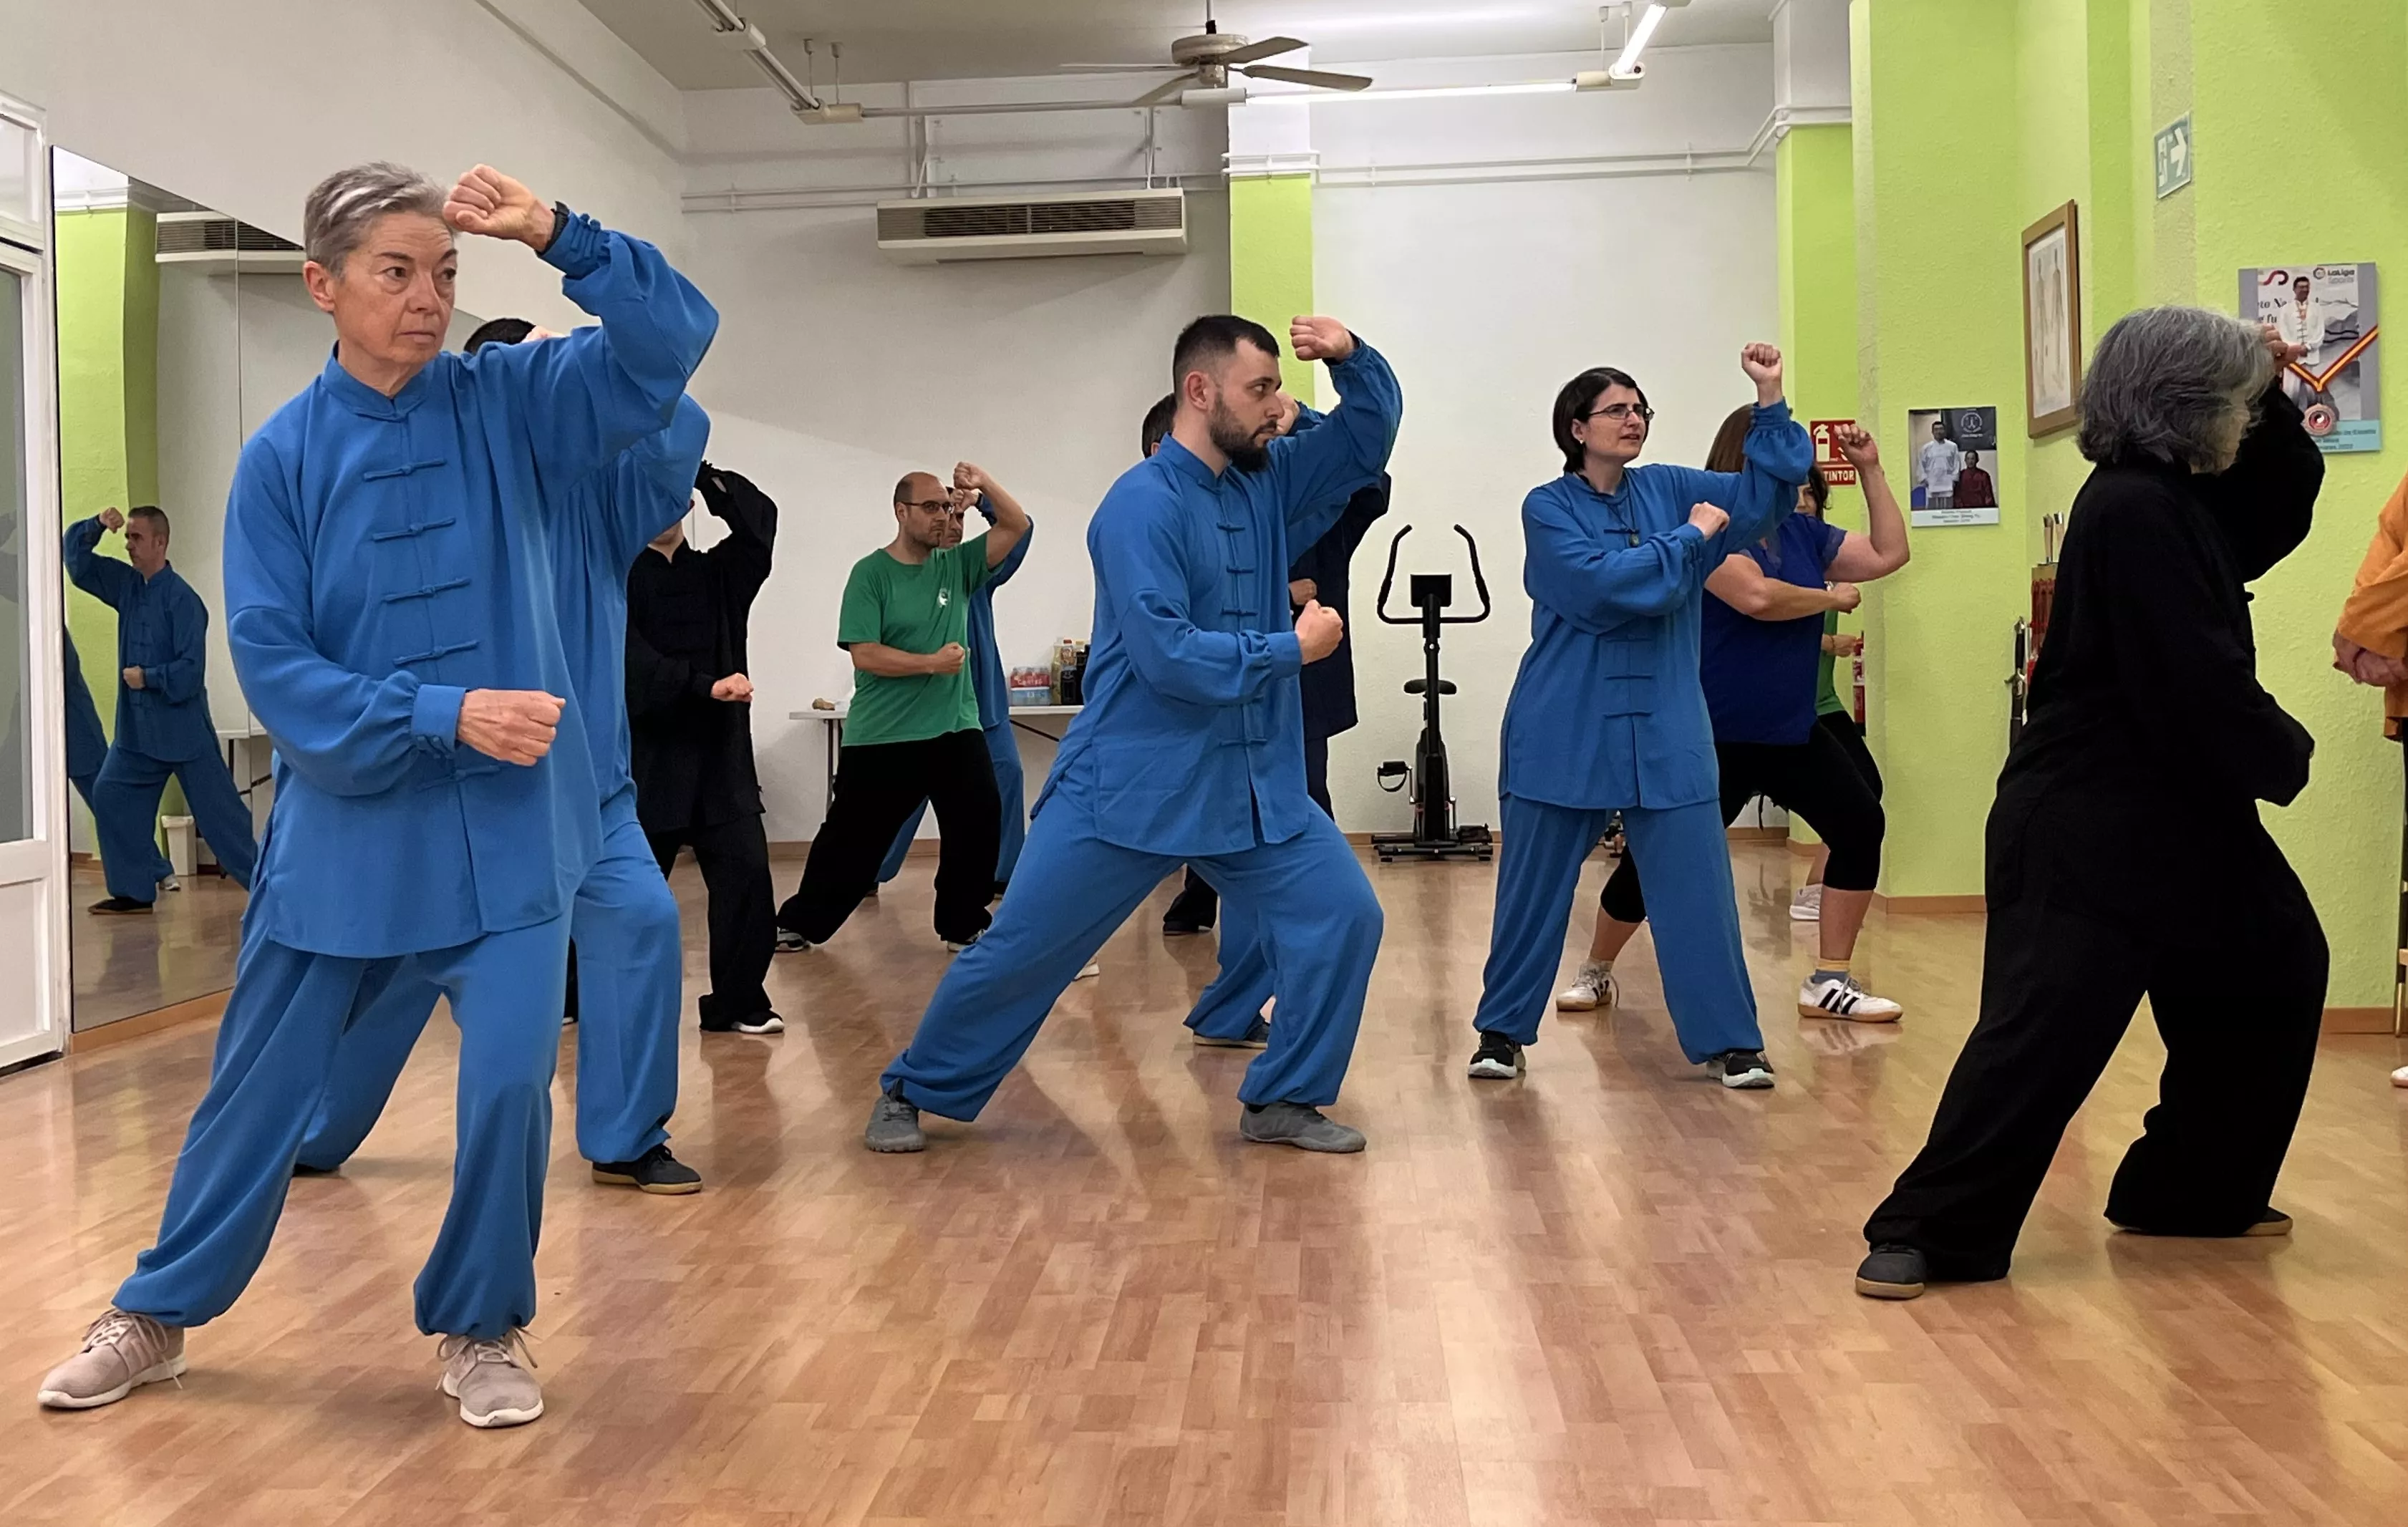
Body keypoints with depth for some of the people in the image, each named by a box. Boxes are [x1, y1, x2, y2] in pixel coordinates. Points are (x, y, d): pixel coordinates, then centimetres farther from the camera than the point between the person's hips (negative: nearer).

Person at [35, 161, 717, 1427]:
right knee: (259, 1088, 14)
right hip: (342, 825, 0)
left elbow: (675, 336, -10)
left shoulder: (508, 404, -2)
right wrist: (444, 715, -20)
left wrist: (555, 234, -24)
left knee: (511, 1083, -4)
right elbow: (270, 663, -9)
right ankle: (157, 1315, 36)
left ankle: (480, 1329, 20)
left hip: (507, 823, 0)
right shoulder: (283, 457, -4)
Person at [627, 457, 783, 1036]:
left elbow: (758, 518, -6)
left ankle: (737, 1003, 6)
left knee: (747, 876, -6)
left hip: (720, 755, 3)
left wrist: (697, 471, -8)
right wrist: (704, 687, -22)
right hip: (647, 757, -3)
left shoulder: (720, 573, 11)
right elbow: (631, 661, -14)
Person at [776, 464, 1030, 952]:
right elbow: (865, 655, -13)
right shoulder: (871, 574, -7)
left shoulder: (957, 565, 6)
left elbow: (1017, 526, 1)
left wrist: (983, 484, -12)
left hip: (957, 729, 4)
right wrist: (933, 662, -18)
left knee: (979, 828, 0)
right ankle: (800, 922, 22)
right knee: (854, 838, 5)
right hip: (881, 736, -3)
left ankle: (963, 927, 16)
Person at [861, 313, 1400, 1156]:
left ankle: (1285, 1099, 13)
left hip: (1257, 783, 6)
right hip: (1132, 782, -6)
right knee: (1021, 950, 3)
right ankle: (913, 1092, 23)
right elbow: (1167, 655, -24)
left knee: (1346, 915, -3)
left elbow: (1368, 438, 12)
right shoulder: (1141, 506, -17)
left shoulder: (1269, 480, 6)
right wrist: (1291, 649, -15)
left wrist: (1352, 359, -8)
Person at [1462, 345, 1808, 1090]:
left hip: (1666, 729, 3)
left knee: (1696, 883, -1)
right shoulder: (1548, 509, -4)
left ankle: (1728, 1041, 10)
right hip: (1563, 730, -3)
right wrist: (1690, 538, -12)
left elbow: (1763, 493, -1)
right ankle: (1502, 1031, 22)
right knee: (1533, 888, 7)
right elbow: (1604, 585, -19)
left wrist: (1769, 402, -11)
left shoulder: (1669, 490, 8)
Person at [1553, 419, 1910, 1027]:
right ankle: (1596, 973, 26)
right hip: (1715, 737, -6)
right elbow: (1757, 595, -28)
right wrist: (1832, 598, -12)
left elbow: (1889, 554, 12)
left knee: (1862, 826, -12)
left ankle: (1830, 985, -1)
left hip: (1793, 733, 6)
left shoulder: (1801, 531, 7)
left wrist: (1871, 471, 4)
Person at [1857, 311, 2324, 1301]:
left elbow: (2278, 516, 25)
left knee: (2273, 973, 18)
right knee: (2046, 1026, -12)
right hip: (2089, 824, -11)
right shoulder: (2134, 511, -19)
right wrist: (2284, 758, -6)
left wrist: (2272, 406, 11)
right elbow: (2199, 683, -22)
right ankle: (1928, 1234, -5)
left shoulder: (2180, 499, 11)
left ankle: (2190, 1190, 29)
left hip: (2178, 812, 11)